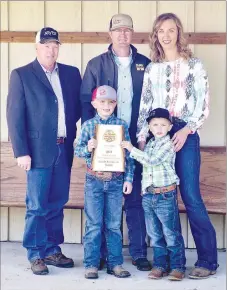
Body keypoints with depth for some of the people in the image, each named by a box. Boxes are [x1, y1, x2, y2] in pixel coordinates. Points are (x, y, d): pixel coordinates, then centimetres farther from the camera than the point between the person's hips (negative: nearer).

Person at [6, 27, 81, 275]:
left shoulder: (72, 73, 12)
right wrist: (21, 152, -11)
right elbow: (14, 116, -5)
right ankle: (36, 255, 11)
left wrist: (77, 138, 2)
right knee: (37, 206, 0)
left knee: (57, 204, 10)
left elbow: (79, 107, 15)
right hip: (39, 150, -4)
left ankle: (52, 250, 22)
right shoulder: (21, 75, -1)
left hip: (64, 149, 4)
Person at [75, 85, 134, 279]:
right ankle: (91, 264, 11)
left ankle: (115, 263, 16)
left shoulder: (121, 125, 2)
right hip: (94, 179, 0)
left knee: (114, 225, 7)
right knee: (94, 224, 3)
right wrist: (87, 148, -18)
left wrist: (129, 178, -1)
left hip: (116, 180, 1)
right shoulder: (88, 125, 2)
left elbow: (128, 154, 3)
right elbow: (77, 150, 3)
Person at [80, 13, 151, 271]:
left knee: (136, 197, 4)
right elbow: (85, 101, 1)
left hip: (136, 141, 1)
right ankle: (100, 252, 14)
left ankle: (138, 252, 11)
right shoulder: (96, 65, 5)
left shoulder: (144, 65, 8)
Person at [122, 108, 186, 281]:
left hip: (165, 194, -7)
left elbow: (152, 161, -19)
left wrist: (132, 149, -15)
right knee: (155, 234, 10)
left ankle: (177, 266, 6)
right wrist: (143, 189, 15)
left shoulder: (168, 144, -8)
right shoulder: (149, 144, 14)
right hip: (148, 195, 7)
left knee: (171, 233, -2)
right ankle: (160, 265, 18)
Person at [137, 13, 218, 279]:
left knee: (191, 197, -9)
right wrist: (141, 137, 2)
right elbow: (144, 105, 12)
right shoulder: (152, 68, 13)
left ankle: (208, 260, -2)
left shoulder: (193, 65, 3)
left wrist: (186, 130, -14)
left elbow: (202, 104, -2)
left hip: (184, 135, -4)